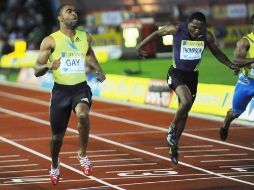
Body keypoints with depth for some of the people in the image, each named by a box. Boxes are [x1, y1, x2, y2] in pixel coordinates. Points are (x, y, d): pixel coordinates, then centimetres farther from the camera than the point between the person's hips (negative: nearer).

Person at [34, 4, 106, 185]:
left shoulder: (85, 37, 4)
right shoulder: (51, 41, -6)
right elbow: (37, 70, -6)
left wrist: (99, 69, 12)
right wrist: (49, 66, -28)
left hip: (81, 88, 1)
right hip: (61, 90, -1)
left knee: (83, 115, -33)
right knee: (57, 136, 7)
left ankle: (83, 154, -12)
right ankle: (55, 165, 39)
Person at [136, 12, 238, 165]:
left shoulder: (207, 36, -7)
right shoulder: (177, 29, -16)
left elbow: (216, 52, 10)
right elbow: (157, 33, 0)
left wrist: (230, 65, -2)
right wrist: (140, 46, 3)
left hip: (192, 76, 4)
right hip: (176, 73, -4)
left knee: (184, 113, 11)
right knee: (186, 102, -29)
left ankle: (174, 146, 27)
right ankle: (172, 128, -2)